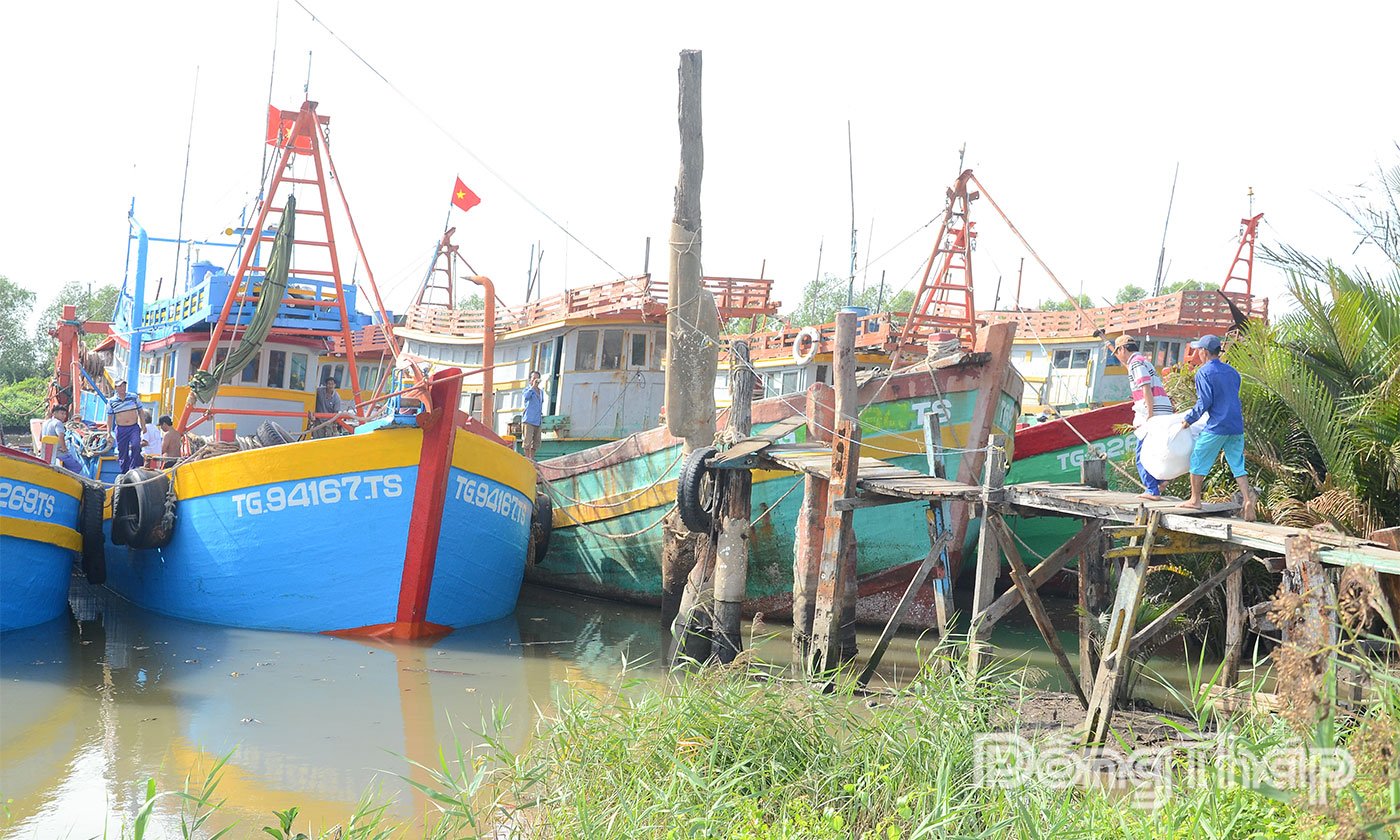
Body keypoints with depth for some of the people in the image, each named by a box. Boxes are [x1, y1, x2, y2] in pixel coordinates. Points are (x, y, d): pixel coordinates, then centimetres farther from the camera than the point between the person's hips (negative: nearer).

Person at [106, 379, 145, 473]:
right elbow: (109, 417, 7)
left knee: (136, 445, -25)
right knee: (122, 452, 2)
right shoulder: (111, 401, 3)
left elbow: (140, 412, 10)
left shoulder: (133, 397, 4)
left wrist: (143, 426, 5)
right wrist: (108, 433, 3)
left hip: (134, 427, 0)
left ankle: (133, 468, -16)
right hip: (121, 429, 1)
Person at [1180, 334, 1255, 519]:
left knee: (1198, 460, 8)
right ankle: (1248, 499, -9)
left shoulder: (1204, 372, -7)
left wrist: (1189, 419, -2)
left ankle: (1195, 499, 16)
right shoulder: (1232, 372, 15)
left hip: (1216, 427, -7)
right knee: (1238, 465, 7)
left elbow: (1204, 402, -14)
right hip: (1237, 427, 7)